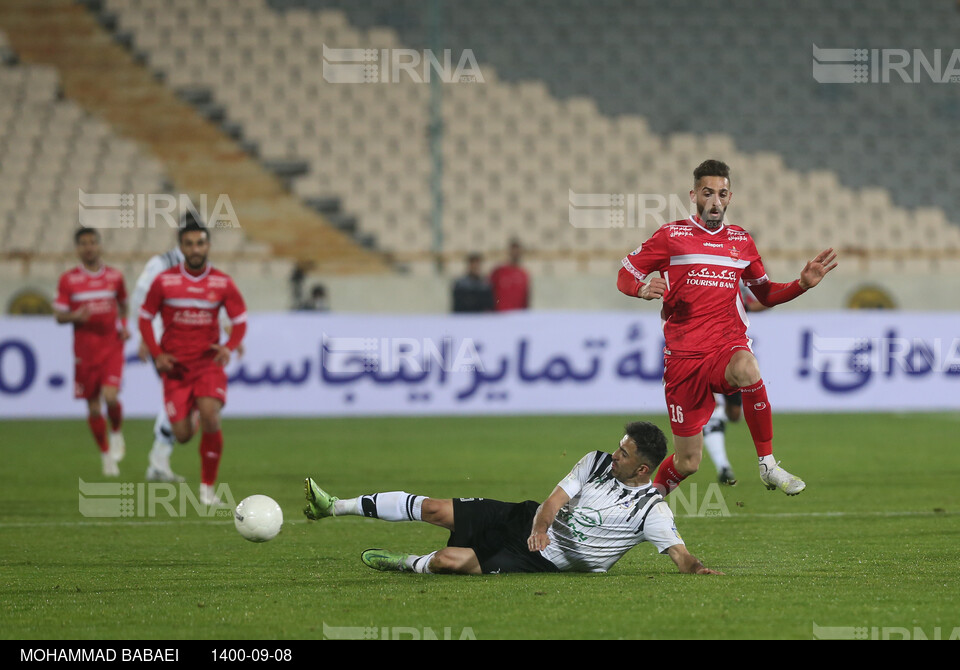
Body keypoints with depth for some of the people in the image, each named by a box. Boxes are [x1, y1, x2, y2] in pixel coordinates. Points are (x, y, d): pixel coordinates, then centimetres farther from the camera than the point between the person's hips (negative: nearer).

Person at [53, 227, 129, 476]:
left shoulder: (115, 276, 4)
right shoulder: (68, 280, -2)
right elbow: (59, 316, 0)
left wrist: (124, 325, 3)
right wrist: (75, 316, -21)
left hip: (112, 347, 0)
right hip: (85, 350, 0)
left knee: (111, 396, -19)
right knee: (93, 406, 4)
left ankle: (116, 433, 11)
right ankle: (105, 453, 22)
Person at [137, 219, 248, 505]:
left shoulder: (223, 283, 0)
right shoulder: (164, 281, -2)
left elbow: (240, 321, 6)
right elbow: (145, 318, 6)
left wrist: (229, 348, -14)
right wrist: (156, 353, -8)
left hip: (208, 363, 0)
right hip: (175, 366, 0)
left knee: (210, 417, -24)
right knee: (182, 435, -5)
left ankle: (207, 487, -9)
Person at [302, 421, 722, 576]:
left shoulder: (651, 510, -16)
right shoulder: (597, 463, 0)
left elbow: (679, 553, -22)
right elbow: (554, 500, -3)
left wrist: (695, 568, -44)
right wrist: (541, 524, -24)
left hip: (544, 562, -5)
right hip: (526, 524, 5)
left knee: (449, 560, -23)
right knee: (433, 509, -1)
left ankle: (406, 563, 13)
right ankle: (334, 508, 12)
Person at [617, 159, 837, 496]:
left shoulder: (741, 241, 13)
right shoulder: (671, 235, 3)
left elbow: (766, 294, 23)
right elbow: (625, 276, 6)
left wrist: (803, 283, 5)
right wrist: (643, 288, -17)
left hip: (728, 349, 1)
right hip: (683, 355, -1)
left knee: (747, 368, -39)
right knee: (687, 462, 0)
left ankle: (768, 465, -26)